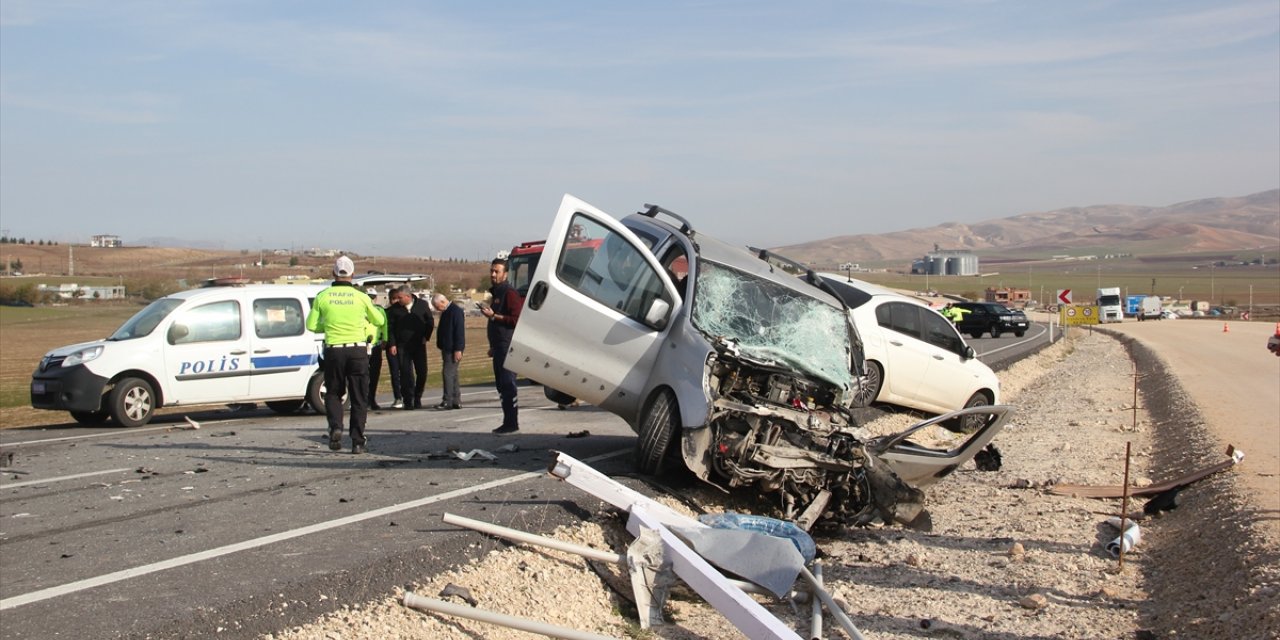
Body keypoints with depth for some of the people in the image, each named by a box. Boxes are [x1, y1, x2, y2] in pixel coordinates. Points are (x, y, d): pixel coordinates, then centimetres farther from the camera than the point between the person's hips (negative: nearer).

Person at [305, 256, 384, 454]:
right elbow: (379, 321, 11)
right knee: (359, 397, 7)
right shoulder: (361, 297, -2)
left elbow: (311, 326, 3)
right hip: (357, 350, 0)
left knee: (333, 393, 18)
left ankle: (335, 427, -5)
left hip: (333, 350, 1)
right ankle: (358, 441, 3)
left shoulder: (323, 297, -1)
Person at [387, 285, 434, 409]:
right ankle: (408, 400, 2)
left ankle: (417, 398, 16)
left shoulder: (422, 305, 0)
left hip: (419, 344, 1)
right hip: (402, 346, -1)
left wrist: (426, 337, 0)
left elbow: (430, 322, 9)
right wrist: (393, 344, -5)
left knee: (422, 372, 1)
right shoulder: (395, 309, -1)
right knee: (405, 373, -4)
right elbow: (391, 328, 2)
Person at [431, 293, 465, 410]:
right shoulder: (446, 312, 16)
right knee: (452, 374, 11)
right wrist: (441, 346, 18)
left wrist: (458, 350, -22)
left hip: (453, 350, -10)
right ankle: (456, 401, 15)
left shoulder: (456, 311, -14)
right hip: (447, 348, 10)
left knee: (448, 374, -11)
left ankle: (447, 401, -10)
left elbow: (460, 331, -19)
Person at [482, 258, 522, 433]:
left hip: (508, 346, -10)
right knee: (501, 385, 11)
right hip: (499, 347, 10)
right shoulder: (495, 293, 22)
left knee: (508, 385, -11)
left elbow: (516, 319, -19)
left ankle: (511, 423, -10)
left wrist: (494, 316, -21)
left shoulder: (509, 293, -9)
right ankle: (508, 422, 16)